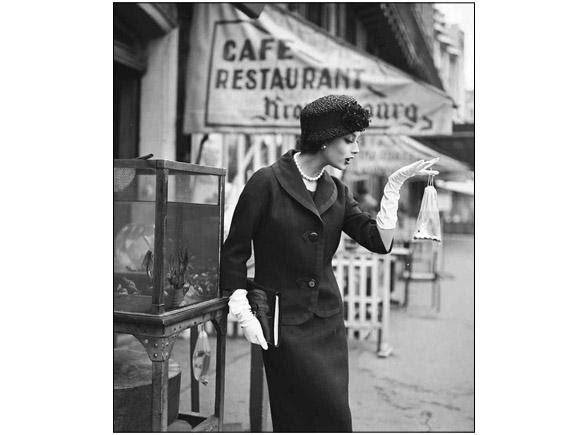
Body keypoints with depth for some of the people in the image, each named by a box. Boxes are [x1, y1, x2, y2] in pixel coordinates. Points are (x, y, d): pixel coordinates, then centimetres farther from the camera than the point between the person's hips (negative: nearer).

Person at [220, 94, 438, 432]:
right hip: (285, 324, -6)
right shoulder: (267, 182, -10)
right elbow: (234, 252, -6)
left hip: (329, 322, 6)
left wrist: (395, 184, -9)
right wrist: (244, 314, -11)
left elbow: (379, 241, -4)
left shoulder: (337, 192, 8)